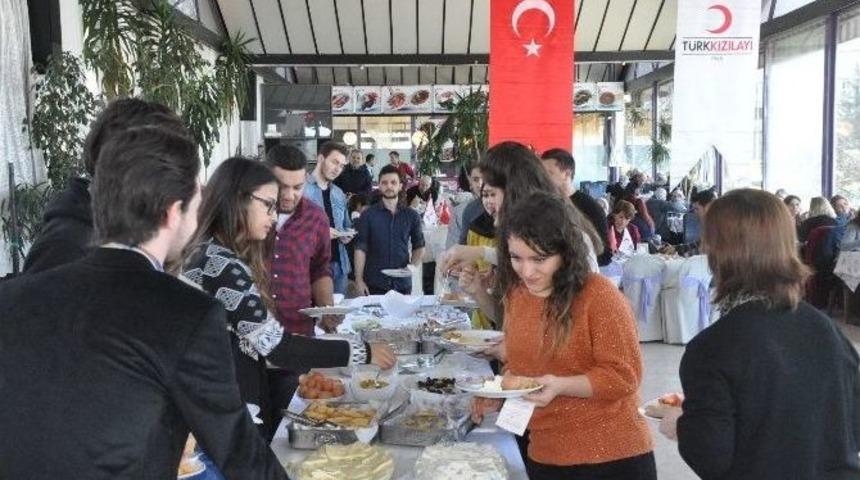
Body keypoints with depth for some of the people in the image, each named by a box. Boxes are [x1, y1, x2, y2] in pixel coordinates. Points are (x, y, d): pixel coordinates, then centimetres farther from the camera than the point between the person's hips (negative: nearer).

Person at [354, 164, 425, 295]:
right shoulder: (368, 215, 1)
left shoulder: (411, 215, 7)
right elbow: (360, 248, -2)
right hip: (374, 284, -2)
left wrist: (413, 266, -5)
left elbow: (419, 246, 14)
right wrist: (359, 279, -8)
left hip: (403, 283, 2)